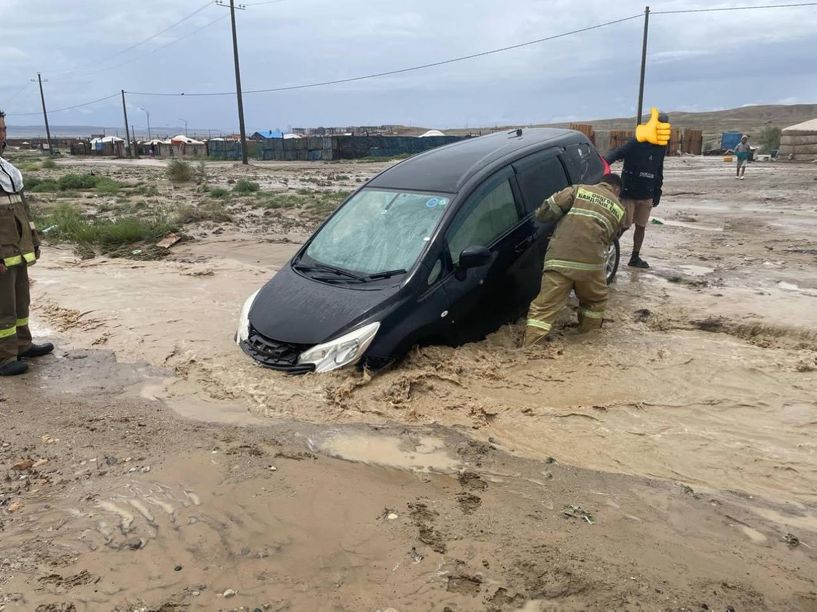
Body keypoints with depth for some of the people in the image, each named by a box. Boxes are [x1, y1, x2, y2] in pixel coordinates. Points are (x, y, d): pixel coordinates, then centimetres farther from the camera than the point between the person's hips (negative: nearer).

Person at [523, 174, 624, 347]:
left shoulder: (579, 190, 15)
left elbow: (547, 210, 5)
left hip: (559, 259, -1)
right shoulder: (619, 209, 21)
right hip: (591, 262, 1)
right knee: (595, 302, 27)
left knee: (544, 307, 0)